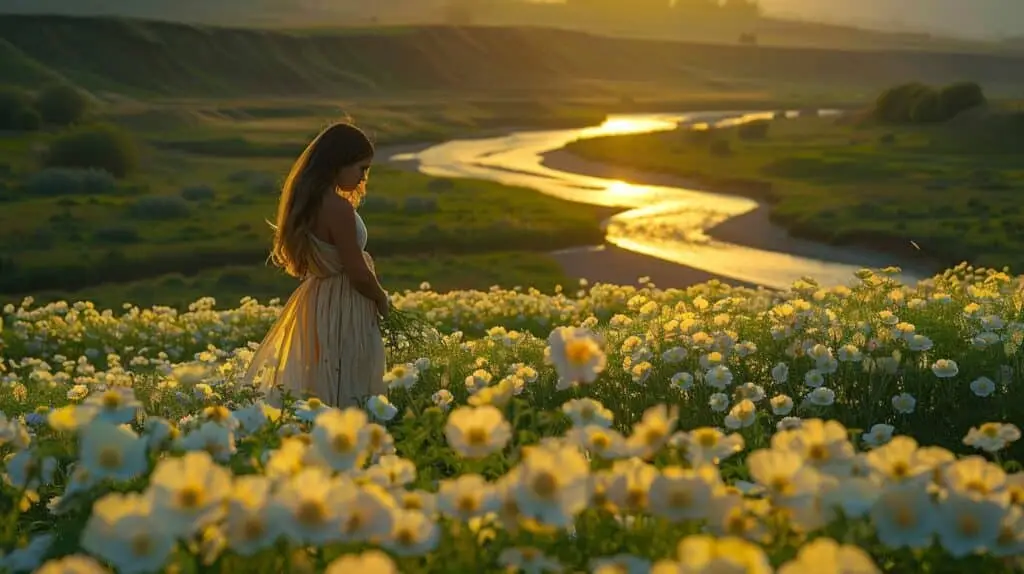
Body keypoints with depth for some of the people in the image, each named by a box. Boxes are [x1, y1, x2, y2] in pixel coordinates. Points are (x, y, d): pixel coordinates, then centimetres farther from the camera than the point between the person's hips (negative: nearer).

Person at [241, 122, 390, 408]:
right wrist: (382, 300, -1)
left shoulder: (306, 200, 4)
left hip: (313, 304, 9)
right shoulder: (338, 208, -23)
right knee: (347, 398, 1)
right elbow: (359, 274, -16)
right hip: (342, 312, -9)